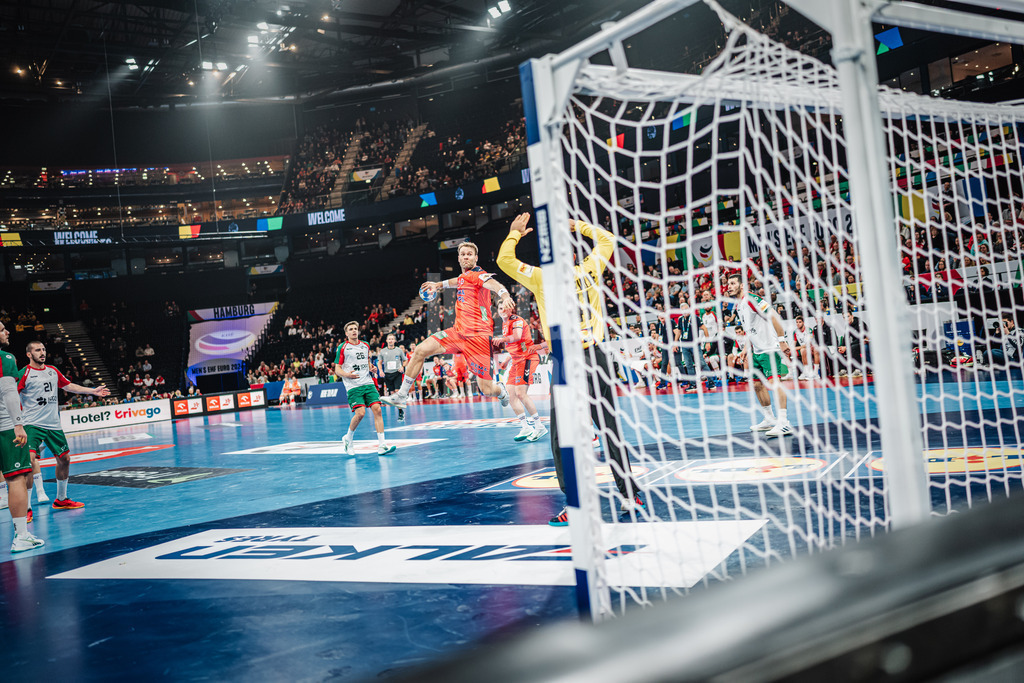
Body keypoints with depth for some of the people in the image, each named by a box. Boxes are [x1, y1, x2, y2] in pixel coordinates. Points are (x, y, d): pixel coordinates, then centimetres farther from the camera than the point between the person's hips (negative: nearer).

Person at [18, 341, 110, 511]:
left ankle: (61, 499, 32)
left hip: (53, 424, 7)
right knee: (30, 459, -22)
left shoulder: (52, 371, 12)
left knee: (64, 459, 13)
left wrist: (93, 391, 24)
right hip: (32, 425, -7)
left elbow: (69, 386, 24)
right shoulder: (25, 373, -7)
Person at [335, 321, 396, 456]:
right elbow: (337, 369, 1)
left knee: (377, 409, -10)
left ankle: (381, 446, -10)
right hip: (353, 386, -4)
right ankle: (347, 439, 9)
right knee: (360, 413, -18)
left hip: (368, 383, 4)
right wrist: (347, 374, -19)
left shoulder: (366, 345, 15)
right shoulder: (342, 347, 1)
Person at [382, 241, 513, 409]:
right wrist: (438, 285, 53)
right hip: (458, 331, 7)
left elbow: (495, 285, -31)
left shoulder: (478, 275, -8)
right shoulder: (463, 277, 15)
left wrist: (505, 296, -51)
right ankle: (401, 396, 2)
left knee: (487, 390, -7)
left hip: (478, 336, -7)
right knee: (421, 350, -9)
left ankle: (501, 391, 33)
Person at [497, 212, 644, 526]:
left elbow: (504, 260, 10)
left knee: (563, 435, 2)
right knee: (610, 428, 12)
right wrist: (579, 226, 30)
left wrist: (515, 233, 23)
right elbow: (607, 240, 25)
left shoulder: (542, 278, -2)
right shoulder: (589, 270, 6)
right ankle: (631, 495, 18)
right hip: (596, 356, 4)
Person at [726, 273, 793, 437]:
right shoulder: (738, 306, 13)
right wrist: (749, 348, 22)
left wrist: (782, 341, -23)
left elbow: (774, 317, -20)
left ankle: (784, 423, -19)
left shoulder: (751, 299, -15)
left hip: (770, 348, -10)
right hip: (757, 350, 10)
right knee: (757, 385, 13)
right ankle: (770, 420, 26)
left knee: (773, 382, -17)